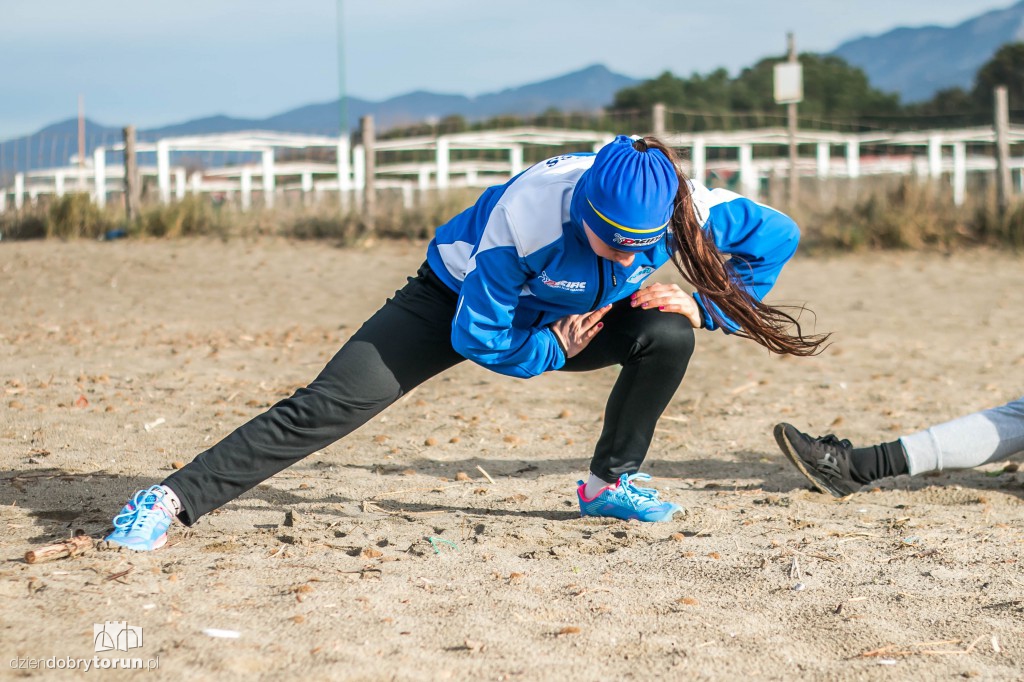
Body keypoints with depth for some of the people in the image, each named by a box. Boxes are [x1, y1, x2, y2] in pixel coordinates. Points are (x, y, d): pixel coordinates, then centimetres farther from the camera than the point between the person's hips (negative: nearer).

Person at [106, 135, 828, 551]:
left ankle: (612, 482, 2)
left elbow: (779, 233, -12)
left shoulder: (684, 209, -29)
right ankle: (172, 501, -23)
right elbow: (478, 336, -28)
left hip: (567, 317, 5)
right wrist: (553, 350, -21)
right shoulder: (530, 213, -40)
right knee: (328, 406, -20)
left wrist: (708, 307, -17)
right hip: (462, 301, -4)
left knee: (667, 333, -21)